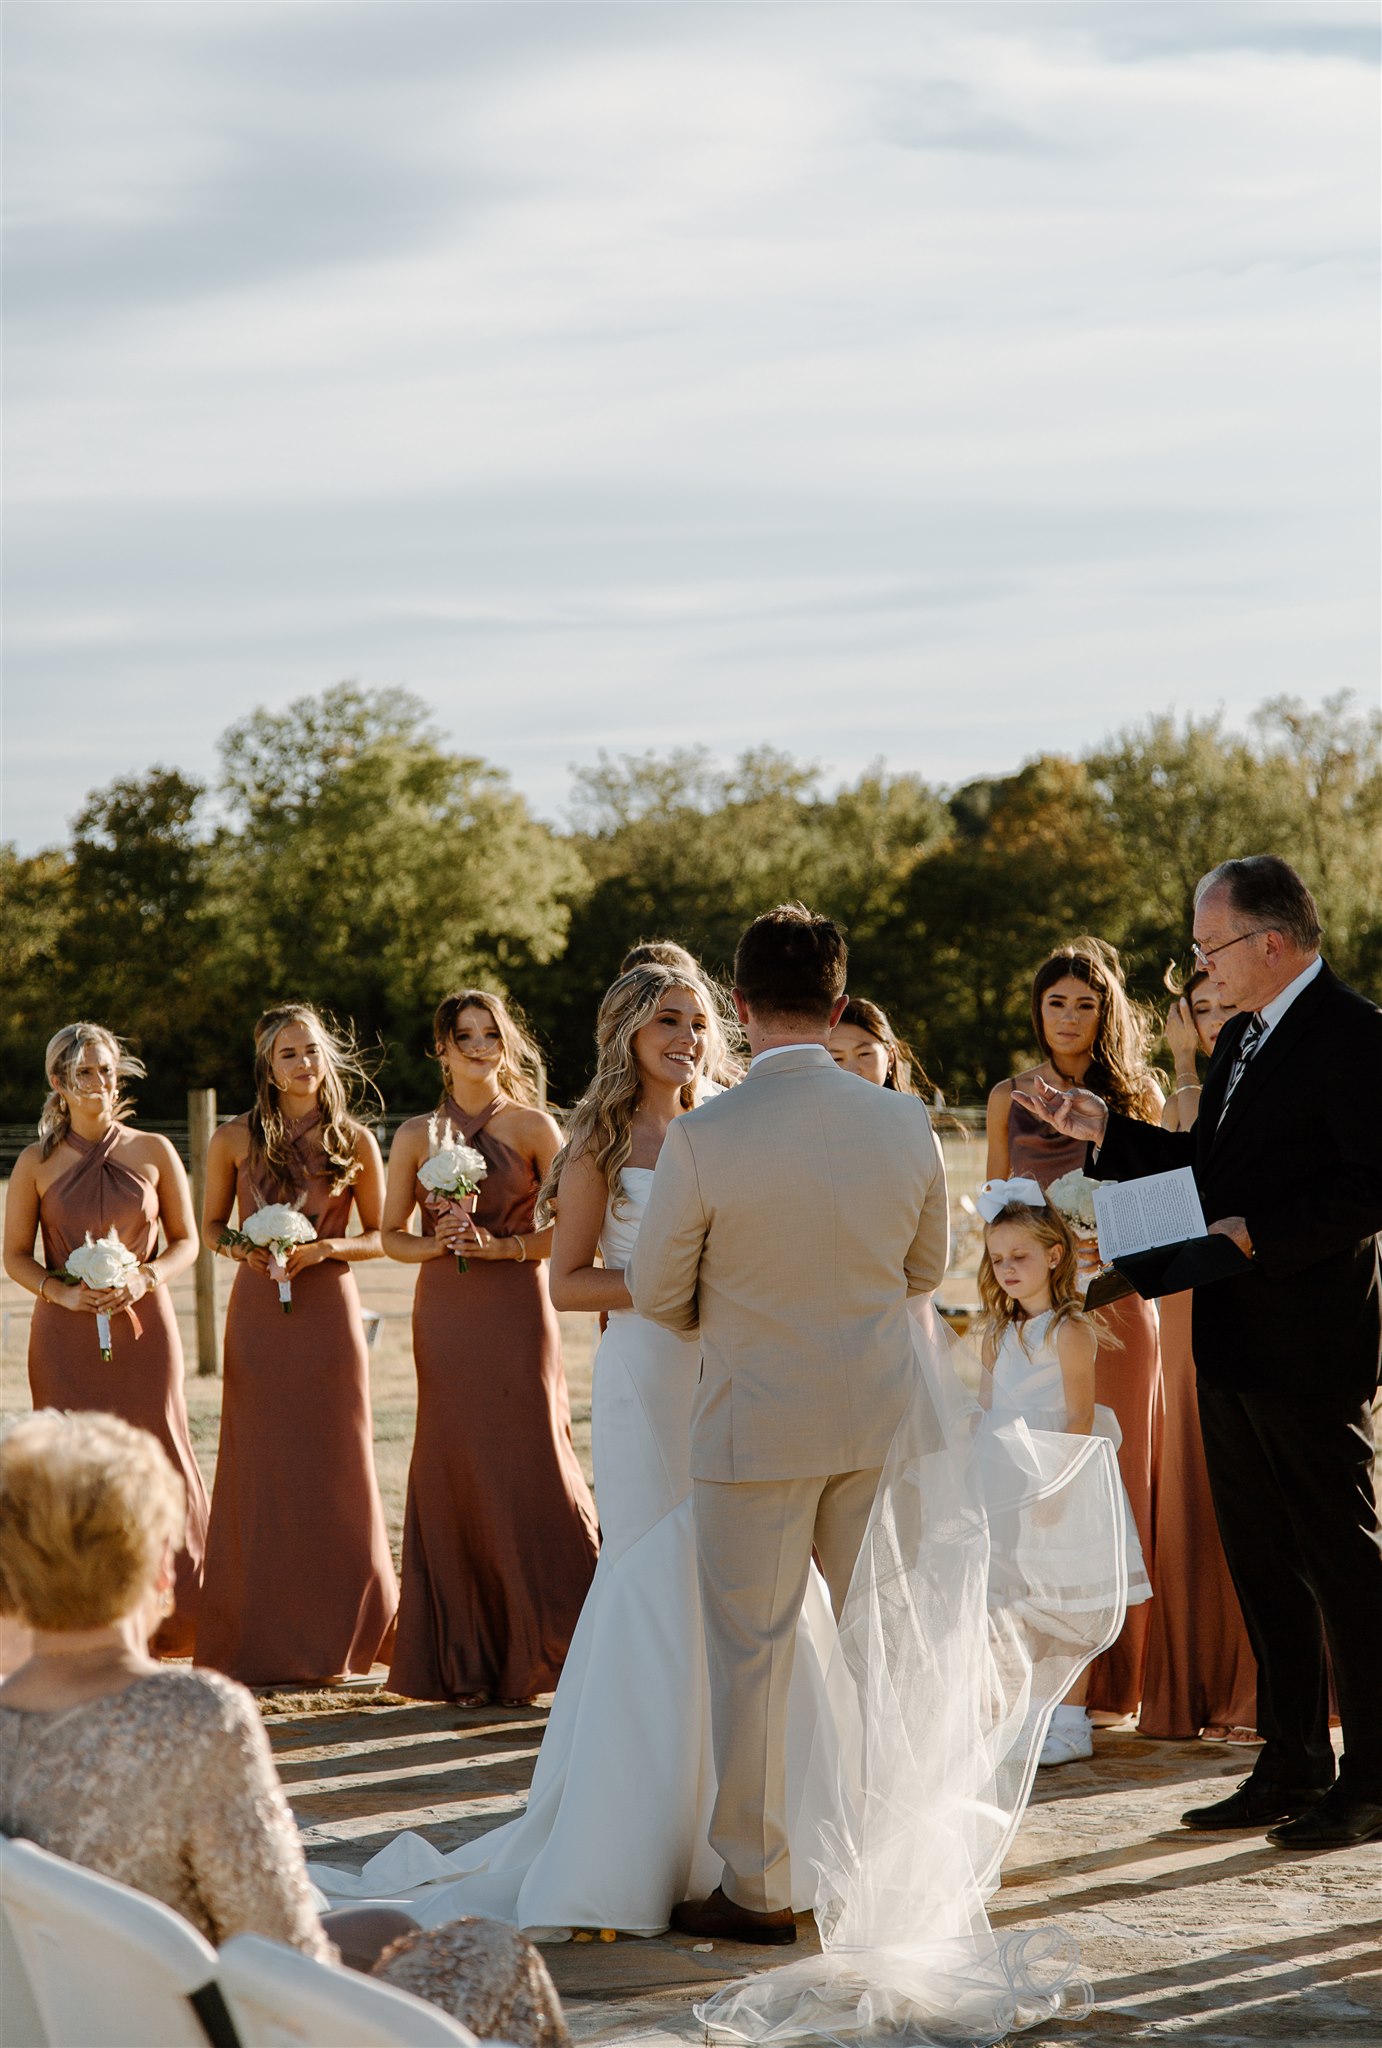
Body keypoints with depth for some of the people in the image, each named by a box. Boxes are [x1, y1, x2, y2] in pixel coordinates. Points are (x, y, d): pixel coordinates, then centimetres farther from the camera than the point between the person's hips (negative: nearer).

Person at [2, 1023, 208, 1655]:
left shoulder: (152, 1152, 4)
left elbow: (186, 1241, 9)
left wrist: (146, 1278, -10)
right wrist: (61, 1290, -11)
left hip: (142, 1326, 0)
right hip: (67, 1335, 0)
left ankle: (164, 1621, 5)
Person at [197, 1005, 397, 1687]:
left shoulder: (354, 1141, 2)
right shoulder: (235, 1140, 2)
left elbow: (379, 1235, 8)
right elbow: (210, 1226, 12)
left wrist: (325, 1249, -10)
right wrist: (241, 1248, -9)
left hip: (328, 1311, 0)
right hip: (258, 1313, 0)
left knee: (334, 1468, 1)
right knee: (261, 1469, 1)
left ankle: (333, 1634, 13)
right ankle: (263, 1640, 9)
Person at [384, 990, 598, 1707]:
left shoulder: (533, 1127, 2)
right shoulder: (416, 1135, 10)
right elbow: (392, 1234, 12)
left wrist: (499, 1245, -14)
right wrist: (437, 1244, -7)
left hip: (516, 1309, -3)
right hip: (444, 1316, 3)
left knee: (529, 1466, -6)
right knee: (453, 1471, 1)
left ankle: (531, 1656, 5)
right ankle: (465, 1664, 8)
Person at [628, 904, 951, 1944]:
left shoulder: (704, 1137, -17)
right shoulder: (905, 1123, -5)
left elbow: (657, 1293, -6)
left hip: (756, 1422, -4)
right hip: (882, 1417, 4)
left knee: (752, 1653, 6)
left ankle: (757, 1887, 12)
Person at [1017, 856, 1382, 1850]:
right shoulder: (1243, 1038, 16)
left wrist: (1257, 1235, -23)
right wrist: (1103, 1128, 14)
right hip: (1234, 1349, 9)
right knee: (1263, 1565, 14)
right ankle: (1292, 1768, 23)